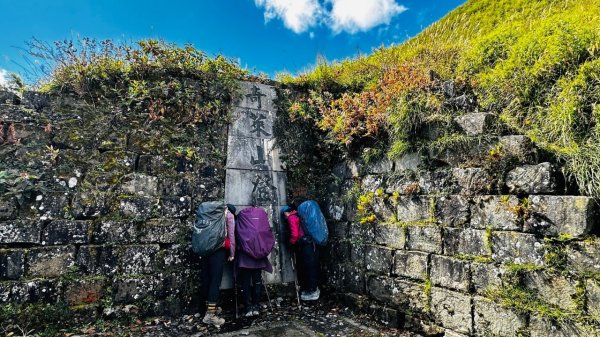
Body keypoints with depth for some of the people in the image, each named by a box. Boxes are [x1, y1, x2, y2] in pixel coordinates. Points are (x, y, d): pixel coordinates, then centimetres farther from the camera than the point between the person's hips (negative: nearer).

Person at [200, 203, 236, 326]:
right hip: (218, 249, -6)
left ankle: (210, 309, 22)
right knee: (215, 281, -4)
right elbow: (231, 235, 3)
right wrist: (232, 254, 7)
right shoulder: (229, 215, 7)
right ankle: (210, 315, -4)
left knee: (206, 279, 10)